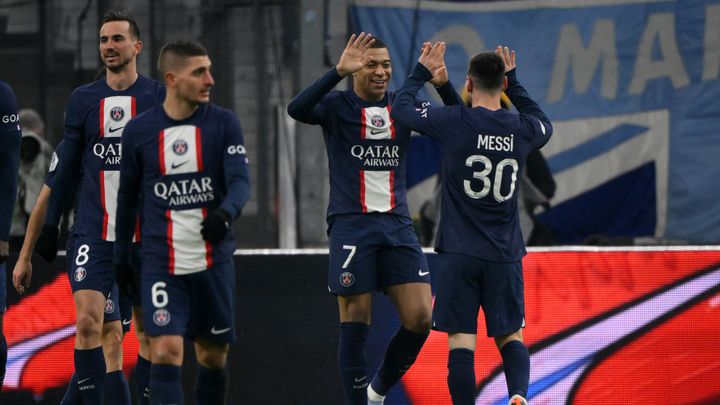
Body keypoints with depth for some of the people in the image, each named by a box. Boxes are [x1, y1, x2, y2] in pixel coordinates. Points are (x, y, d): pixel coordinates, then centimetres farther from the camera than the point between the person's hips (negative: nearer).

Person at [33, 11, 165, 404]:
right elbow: (66, 169, 14)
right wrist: (50, 224, 11)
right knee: (87, 321, -12)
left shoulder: (159, 97, 3)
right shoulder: (82, 100, 8)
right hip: (93, 234, 1)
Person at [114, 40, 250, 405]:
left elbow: (240, 181, -11)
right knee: (166, 352, -14)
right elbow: (127, 197, 12)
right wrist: (121, 255, 16)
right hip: (160, 263, -1)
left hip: (214, 261, 1)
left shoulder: (224, 124, -1)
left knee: (214, 355, 10)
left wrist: (225, 212, -33)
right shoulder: (139, 131, 0)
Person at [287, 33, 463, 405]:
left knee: (420, 319, -4)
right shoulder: (337, 107, -1)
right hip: (351, 224, -4)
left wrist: (442, 84, -14)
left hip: (397, 224, 4)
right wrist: (338, 71, -31)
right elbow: (296, 109, -21)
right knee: (355, 325, -3)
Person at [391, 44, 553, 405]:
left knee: (461, 340, -2)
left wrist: (422, 72, 21)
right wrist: (513, 81, 35)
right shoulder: (522, 130, 1)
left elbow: (400, 108, 7)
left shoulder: (453, 122, -9)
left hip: (459, 253, -3)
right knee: (510, 336, 10)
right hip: (505, 254, 3)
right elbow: (542, 123, 28)